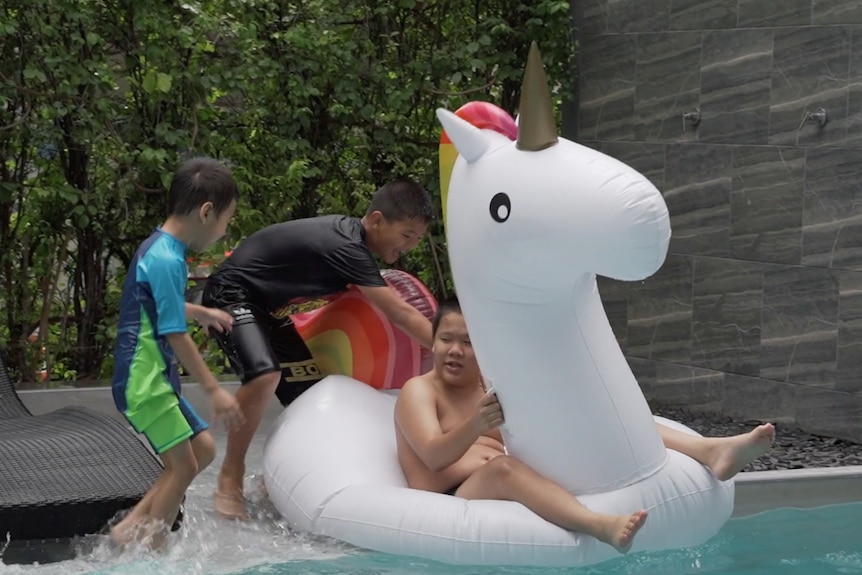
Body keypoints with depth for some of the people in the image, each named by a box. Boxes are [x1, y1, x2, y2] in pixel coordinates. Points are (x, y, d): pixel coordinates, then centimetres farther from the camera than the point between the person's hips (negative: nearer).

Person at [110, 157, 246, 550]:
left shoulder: (157, 248, 11)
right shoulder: (168, 260, -20)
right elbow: (176, 335, -21)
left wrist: (201, 312, 42)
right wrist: (214, 390, -17)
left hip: (155, 381, 10)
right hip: (145, 383, -10)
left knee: (204, 449, 12)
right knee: (183, 465, -4)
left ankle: (131, 529, 15)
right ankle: (148, 548, 8)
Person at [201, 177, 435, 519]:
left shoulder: (351, 234, -1)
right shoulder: (345, 246, -29)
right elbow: (400, 314, -31)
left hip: (268, 308, 10)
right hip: (232, 295, -10)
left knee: (310, 395, 2)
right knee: (264, 374, -32)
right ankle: (229, 480, -17)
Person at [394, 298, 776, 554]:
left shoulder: (495, 388, 20)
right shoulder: (418, 391, 3)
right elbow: (433, 456, -16)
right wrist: (475, 425, -35)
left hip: (510, 494, 5)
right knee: (502, 467, -39)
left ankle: (710, 451, -27)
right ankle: (601, 526, -63)